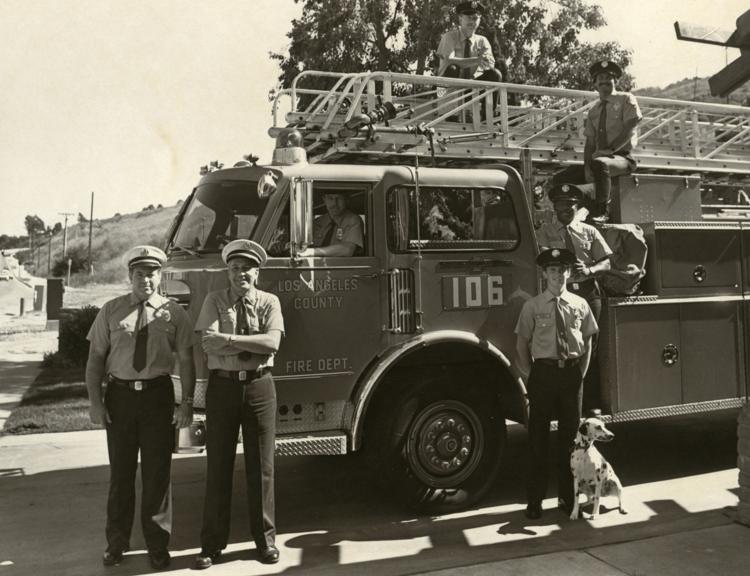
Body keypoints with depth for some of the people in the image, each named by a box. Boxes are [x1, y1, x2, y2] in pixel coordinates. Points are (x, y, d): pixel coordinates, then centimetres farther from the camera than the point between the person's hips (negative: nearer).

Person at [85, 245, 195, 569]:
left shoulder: (173, 313, 0)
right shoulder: (111, 311, 2)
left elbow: (186, 360, -1)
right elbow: (96, 358, 3)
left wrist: (187, 403, -7)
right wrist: (95, 401, -5)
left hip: (158, 395, -1)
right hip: (120, 395, 1)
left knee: (157, 472, 7)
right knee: (120, 472, 12)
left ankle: (157, 546, 23)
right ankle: (116, 543, 30)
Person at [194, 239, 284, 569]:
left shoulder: (269, 302, 4)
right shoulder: (214, 301, 3)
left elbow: (273, 342, -13)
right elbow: (208, 344, -11)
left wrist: (230, 338, -17)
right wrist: (255, 342, -15)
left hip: (259, 386, 0)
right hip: (222, 385, 0)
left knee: (261, 465, 7)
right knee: (218, 466, 7)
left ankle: (265, 539, 23)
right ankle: (212, 544, 20)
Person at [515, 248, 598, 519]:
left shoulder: (580, 304, 6)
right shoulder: (532, 306, -1)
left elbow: (587, 342, 12)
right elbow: (522, 344, 2)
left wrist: (581, 373, 3)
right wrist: (530, 376, -3)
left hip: (571, 374, 2)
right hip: (543, 372, -2)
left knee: (570, 436, 10)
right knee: (538, 437, 3)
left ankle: (567, 496, 25)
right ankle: (535, 500, 13)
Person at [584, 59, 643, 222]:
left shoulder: (626, 99, 3)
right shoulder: (593, 111, 16)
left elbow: (629, 131, -9)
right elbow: (589, 141, 8)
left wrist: (608, 150, -19)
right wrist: (587, 166, -9)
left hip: (623, 157, -5)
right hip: (599, 158, 6)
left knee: (600, 164, -39)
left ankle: (600, 213, -34)